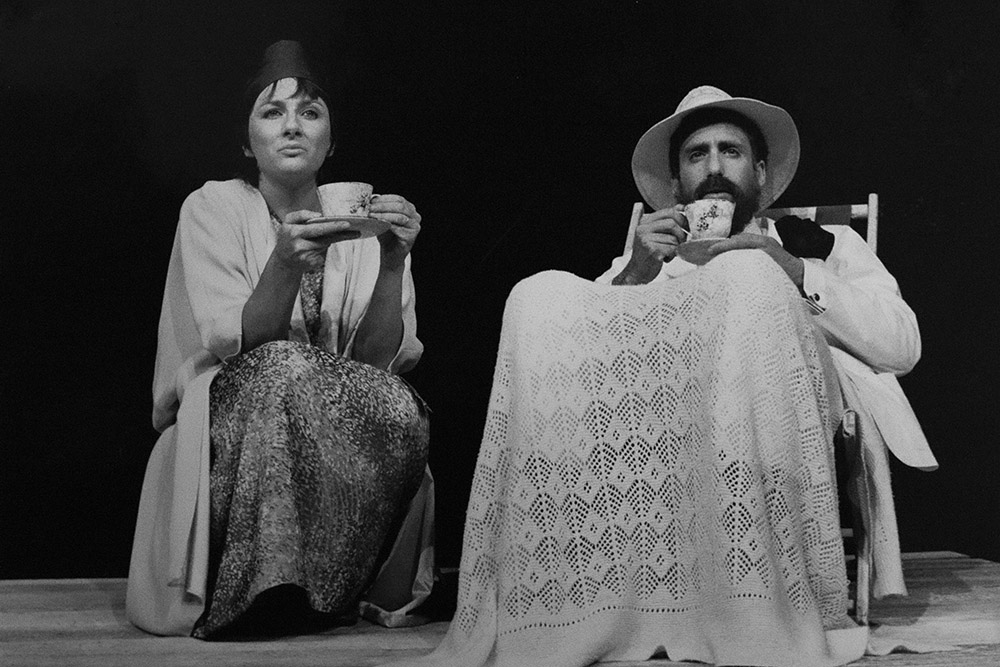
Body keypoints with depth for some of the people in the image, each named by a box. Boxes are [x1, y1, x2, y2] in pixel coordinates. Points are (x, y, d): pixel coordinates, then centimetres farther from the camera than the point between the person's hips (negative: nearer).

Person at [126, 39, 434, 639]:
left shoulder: (360, 219, 4)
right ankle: (267, 591, -22)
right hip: (225, 429, -2)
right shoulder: (212, 208, -2)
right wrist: (287, 263, -31)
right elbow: (236, 344, -15)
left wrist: (392, 264, -23)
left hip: (341, 426, 3)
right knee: (286, 368, -33)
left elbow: (381, 358, -7)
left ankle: (334, 588, -9)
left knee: (401, 412, -29)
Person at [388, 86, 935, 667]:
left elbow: (902, 345, 8)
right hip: (658, 422, 2)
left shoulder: (827, 245, 28)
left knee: (746, 279, -29)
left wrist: (795, 273, -3)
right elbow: (578, 348, 14)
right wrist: (632, 279, -2)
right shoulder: (645, 261, 32)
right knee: (543, 297, -18)